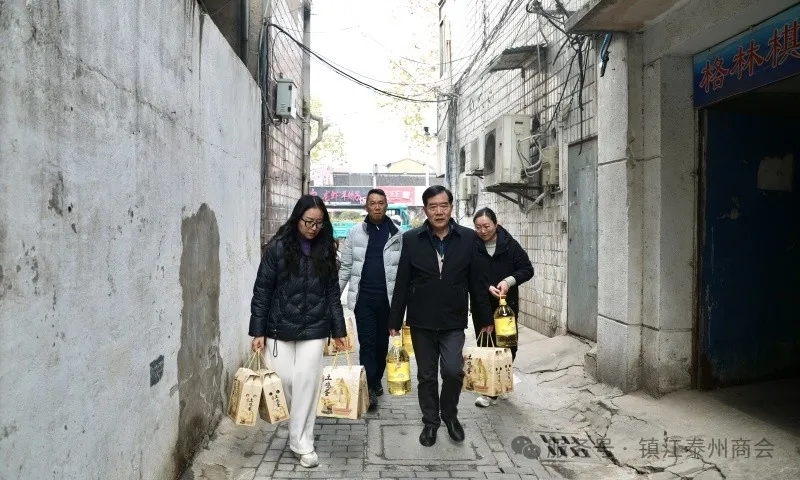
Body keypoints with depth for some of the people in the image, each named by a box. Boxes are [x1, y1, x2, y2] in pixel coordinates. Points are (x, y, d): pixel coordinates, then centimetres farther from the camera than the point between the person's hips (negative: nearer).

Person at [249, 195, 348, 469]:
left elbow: (333, 293, 7)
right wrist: (258, 331, -7)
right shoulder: (278, 247, -6)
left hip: (314, 330, 2)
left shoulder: (326, 251, 2)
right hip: (280, 328, -1)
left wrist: (339, 330, 5)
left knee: (307, 384, 1)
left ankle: (302, 443, 13)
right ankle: (298, 433, 30)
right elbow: (262, 290, -4)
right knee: (282, 382, 5)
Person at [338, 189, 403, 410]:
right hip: (363, 296, -1)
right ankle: (370, 388, 0)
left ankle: (376, 381, 29)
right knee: (367, 343, -3)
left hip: (388, 297, 1)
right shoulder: (355, 232, 2)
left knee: (382, 342, 12)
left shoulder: (397, 234, 1)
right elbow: (345, 267, 6)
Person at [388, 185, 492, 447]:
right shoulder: (411, 239, -2)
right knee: (426, 375, 10)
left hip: (453, 320, 0)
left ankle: (450, 414, 18)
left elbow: (476, 281, 3)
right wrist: (395, 320, -1)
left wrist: (485, 318, 5)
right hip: (421, 321, 1)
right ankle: (430, 421, 30)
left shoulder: (468, 238, -1)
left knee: (453, 370, -10)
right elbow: (402, 283, 0)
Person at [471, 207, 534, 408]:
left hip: (507, 305, 1)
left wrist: (509, 280, -17)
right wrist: (487, 288, -22)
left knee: (508, 346, 5)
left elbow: (527, 269, -2)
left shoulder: (510, 244, -4)